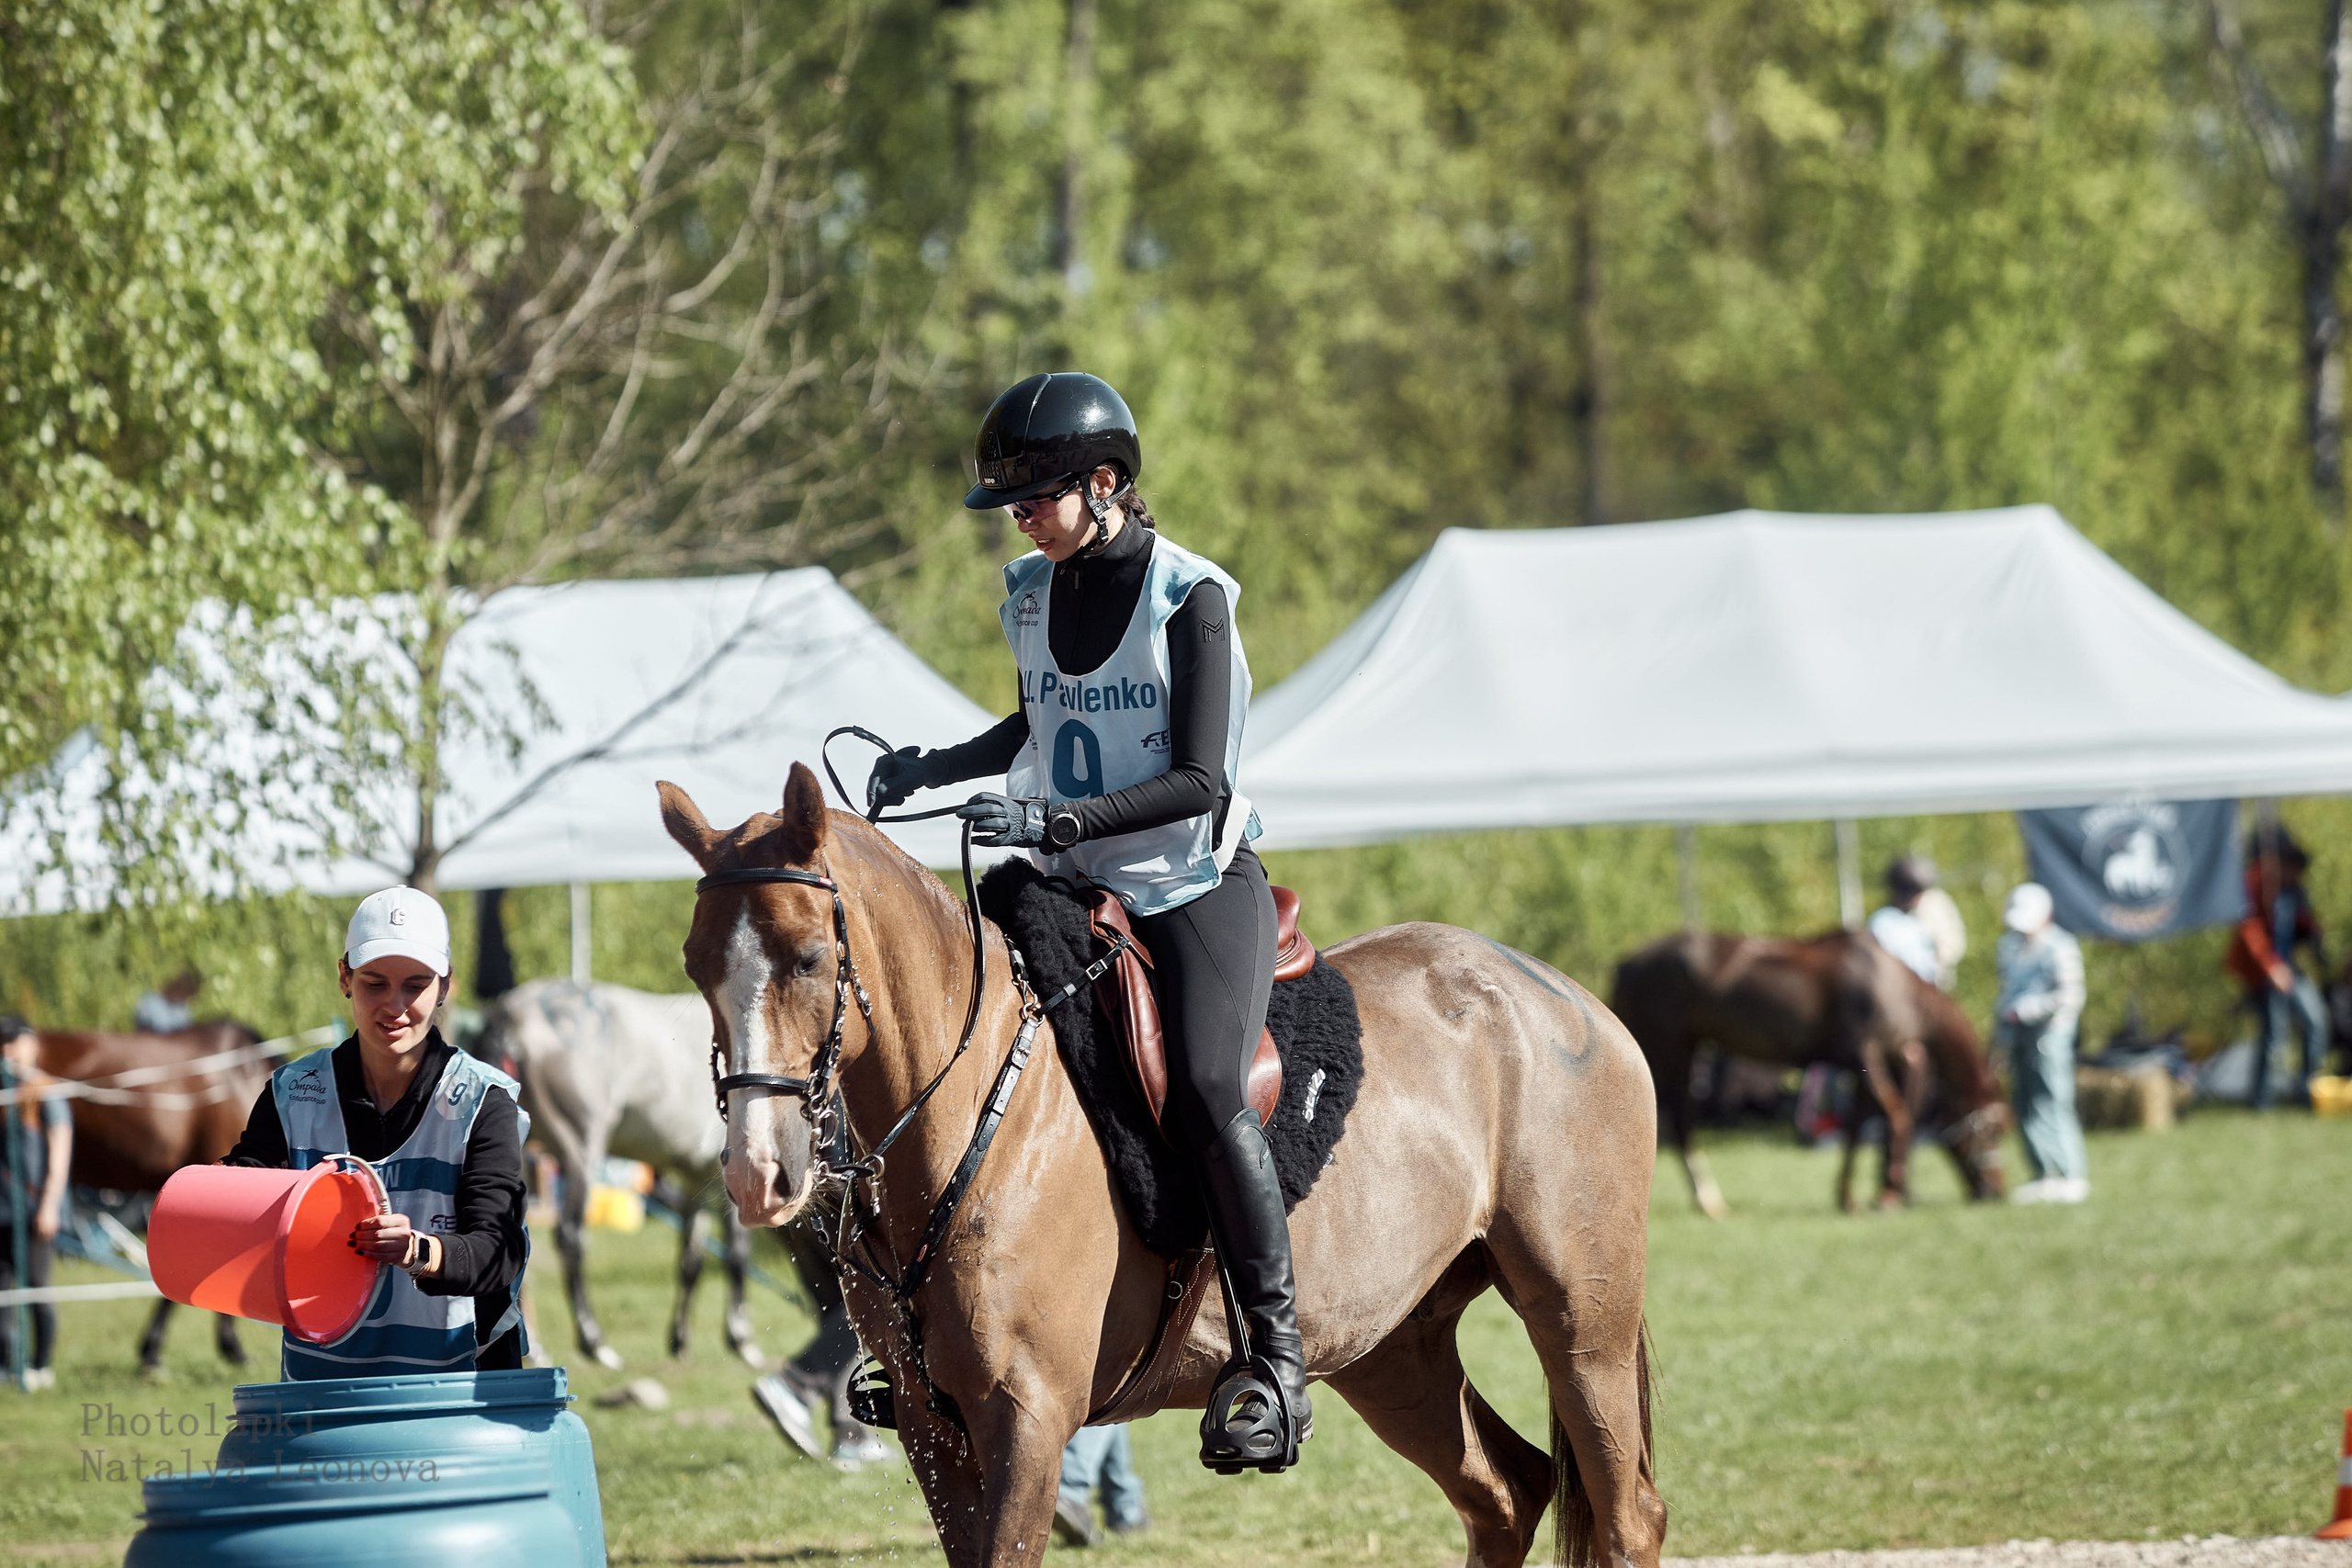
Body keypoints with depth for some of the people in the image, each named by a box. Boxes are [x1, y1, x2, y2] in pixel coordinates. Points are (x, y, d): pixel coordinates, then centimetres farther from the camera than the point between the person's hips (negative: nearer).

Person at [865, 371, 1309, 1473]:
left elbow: (1199, 780, -19)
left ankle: (1276, 1353, -20)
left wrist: (1056, 821, -29)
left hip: (1198, 887, -7)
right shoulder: (1031, 595, 5)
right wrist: (932, 769, 9)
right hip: (1073, 890, 7)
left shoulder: (1190, 597, -14)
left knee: (1205, 1091, -28)